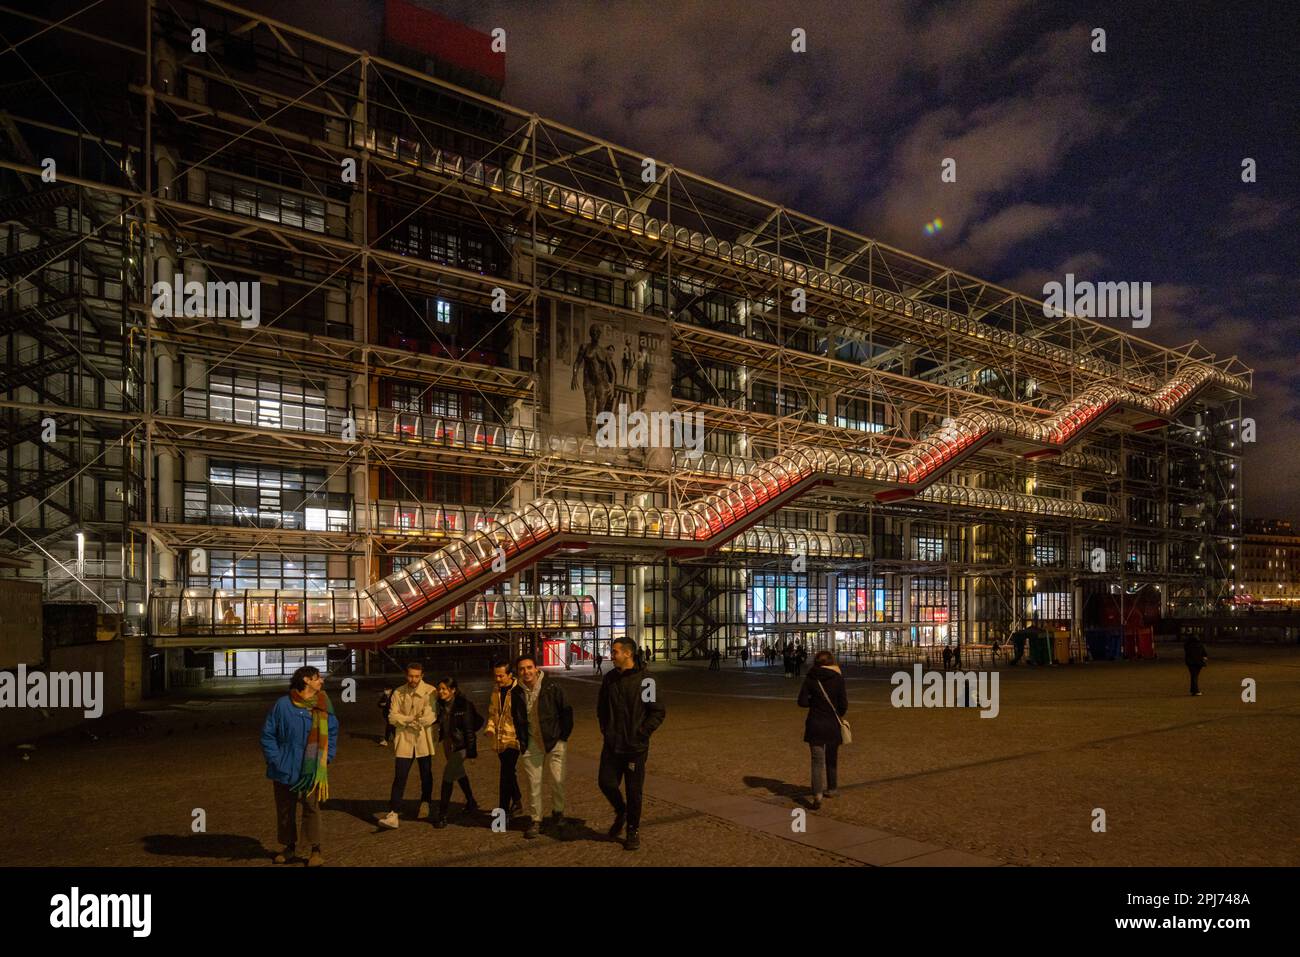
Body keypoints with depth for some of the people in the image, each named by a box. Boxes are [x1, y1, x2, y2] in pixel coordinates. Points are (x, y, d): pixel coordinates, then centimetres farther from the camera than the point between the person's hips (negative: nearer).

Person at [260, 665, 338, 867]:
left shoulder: (324, 705, 1)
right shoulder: (283, 705, -8)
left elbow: (332, 733, 12)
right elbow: (267, 734, -2)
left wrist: (327, 758, 5)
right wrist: (275, 760, -7)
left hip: (313, 770, 1)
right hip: (286, 770, -1)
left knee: (311, 808, 0)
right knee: (285, 810, 11)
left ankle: (316, 850, 12)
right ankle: (289, 846, 29)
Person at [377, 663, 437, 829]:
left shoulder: (430, 691, -7)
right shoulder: (398, 693, 2)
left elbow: (432, 716, -16)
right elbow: (392, 716, -5)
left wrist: (409, 720, -17)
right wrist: (411, 719, -17)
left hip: (424, 740, 0)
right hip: (404, 740, 1)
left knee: (426, 776, 15)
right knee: (399, 777, -6)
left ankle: (426, 805, 37)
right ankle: (392, 814, -6)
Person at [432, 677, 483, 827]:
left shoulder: (464, 705, -19)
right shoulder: (441, 705, -1)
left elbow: (469, 729, -18)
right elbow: (440, 723, 12)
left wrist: (471, 751, -18)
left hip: (460, 745, -7)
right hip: (448, 744, 7)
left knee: (448, 776, -10)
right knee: (459, 773, 21)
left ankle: (442, 814, -3)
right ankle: (471, 802, 40)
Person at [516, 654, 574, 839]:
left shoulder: (551, 687, -13)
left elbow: (566, 711, -4)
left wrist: (563, 736, -3)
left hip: (554, 740, -2)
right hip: (532, 742, 2)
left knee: (557, 780, -1)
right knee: (533, 783, 4)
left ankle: (558, 813, 23)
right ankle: (535, 820, 17)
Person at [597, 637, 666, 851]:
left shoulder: (644, 680, -12)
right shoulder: (610, 678, 4)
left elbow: (659, 712, -10)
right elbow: (601, 707, 18)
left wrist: (642, 733, -13)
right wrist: (605, 729, 8)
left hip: (636, 747, -4)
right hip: (611, 745, 4)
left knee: (634, 791, 5)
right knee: (606, 782, 2)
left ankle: (633, 831, 23)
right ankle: (620, 812, 31)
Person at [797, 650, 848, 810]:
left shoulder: (810, 678, -5)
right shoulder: (838, 678, -7)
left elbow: (802, 701, -8)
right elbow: (843, 704, -7)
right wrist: (838, 716, 13)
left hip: (815, 725, 0)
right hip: (833, 725, 0)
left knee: (817, 760, 1)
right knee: (832, 758, 19)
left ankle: (817, 794, -15)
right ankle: (831, 789, 34)